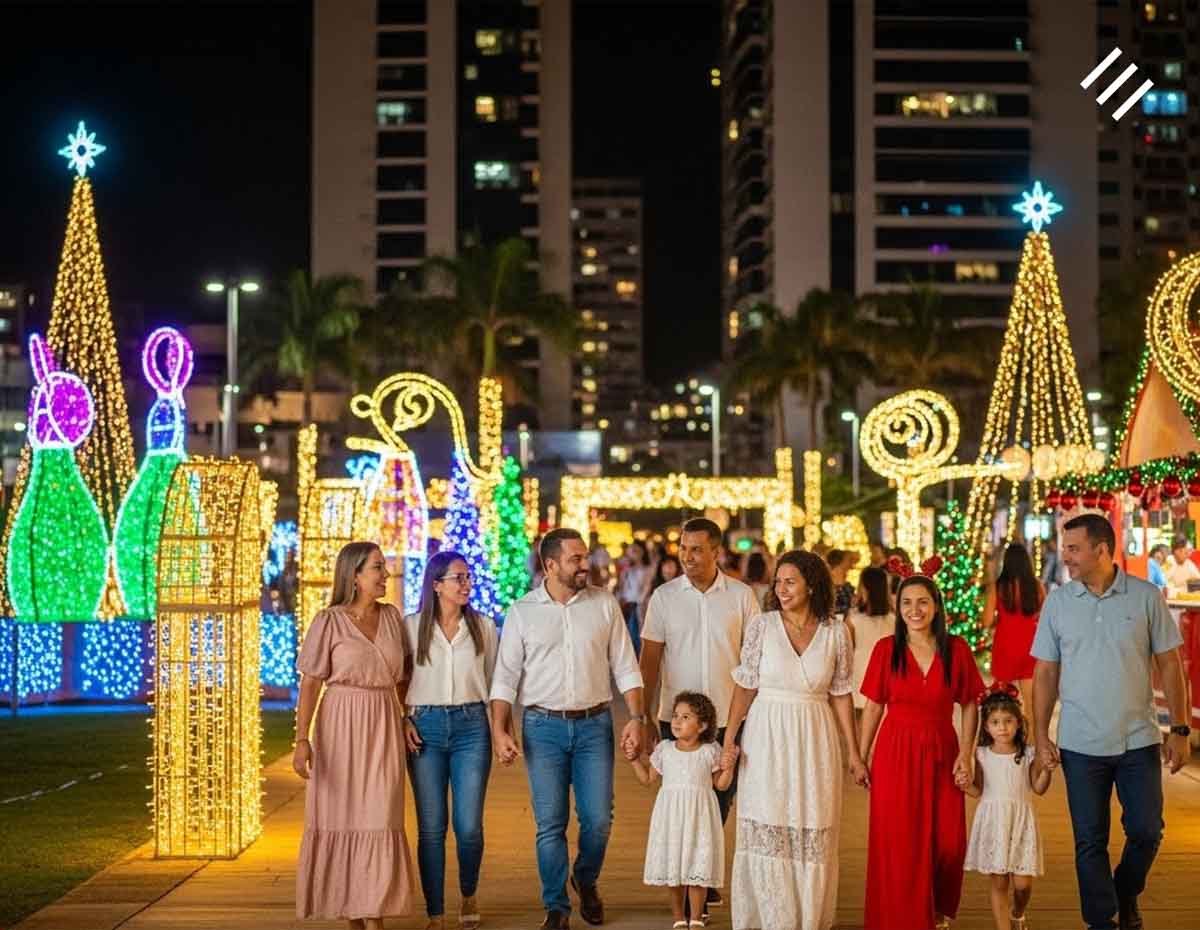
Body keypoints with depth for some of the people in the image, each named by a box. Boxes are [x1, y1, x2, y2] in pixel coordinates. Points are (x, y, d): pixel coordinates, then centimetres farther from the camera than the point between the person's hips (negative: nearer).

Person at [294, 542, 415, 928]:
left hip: (384, 730, 3)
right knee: (341, 818, 3)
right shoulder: (329, 622, -5)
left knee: (379, 819, -4)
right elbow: (310, 684, -7)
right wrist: (302, 740, -15)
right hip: (341, 727, -3)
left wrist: (408, 717, 8)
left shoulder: (392, 617, 7)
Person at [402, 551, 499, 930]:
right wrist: (402, 722, -3)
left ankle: (468, 895, 23)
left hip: (471, 726, 1)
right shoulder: (412, 626, 3)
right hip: (426, 727, 0)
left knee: (469, 826, -3)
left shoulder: (484, 626, 7)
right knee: (431, 827, 0)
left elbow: (492, 681, 13)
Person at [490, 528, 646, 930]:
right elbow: (505, 675, 2)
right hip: (543, 726, -1)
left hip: (594, 724, 1)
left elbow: (625, 667, 5)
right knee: (550, 823, 0)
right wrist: (499, 730, -7)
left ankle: (586, 881, 28)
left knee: (598, 819, -1)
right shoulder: (522, 611, 1)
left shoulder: (604, 604, 3)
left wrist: (636, 718, -3)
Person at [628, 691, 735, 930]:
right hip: (671, 816, 2)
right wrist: (634, 758, 1)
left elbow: (721, 785, 3)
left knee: (697, 869, -1)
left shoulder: (710, 751, -3)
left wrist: (728, 766, -13)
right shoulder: (664, 749, 2)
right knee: (673, 868, 7)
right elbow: (647, 778, 11)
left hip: (699, 816, -2)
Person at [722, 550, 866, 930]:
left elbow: (840, 694, 5)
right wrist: (730, 738, -9)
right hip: (767, 738, -1)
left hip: (814, 741, 1)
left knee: (812, 837, 5)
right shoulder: (761, 625, -3)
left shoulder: (836, 632, -1)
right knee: (767, 834, 2)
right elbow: (746, 685, -1)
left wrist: (854, 754, 6)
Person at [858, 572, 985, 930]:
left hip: (941, 753, 1)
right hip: (896, 753, -1)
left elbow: (970, 705, 4)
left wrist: (966, 754, -4)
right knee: (898, 845, 2)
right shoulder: (886, 649, -3)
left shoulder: (957, 649, -1)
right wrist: (861, 757, 2)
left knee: (948, 843, 3)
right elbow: (873, 706, 2)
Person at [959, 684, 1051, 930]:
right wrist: (967, 786, -13)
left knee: (1023, 883, 0)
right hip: (993, 820, 0)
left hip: (1021, 820, 0)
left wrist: (1046, 769, -15)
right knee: (999, 882, 1)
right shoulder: (982, 755, 1)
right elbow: (979, 791, 7)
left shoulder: (1028, 754, 0)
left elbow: (1038, 788, 1)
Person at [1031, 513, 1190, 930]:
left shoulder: (1147, 597, -3)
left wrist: (1180, 730, -3)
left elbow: (1169, 665, 1)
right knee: (1090, 842, 5)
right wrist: (1041, 736, -1)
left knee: (1147, 832, 5)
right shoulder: (1057, 602, 0)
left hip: (1139, 741, 0)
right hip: (1081, 744, 0)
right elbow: (1045, 673, 4)